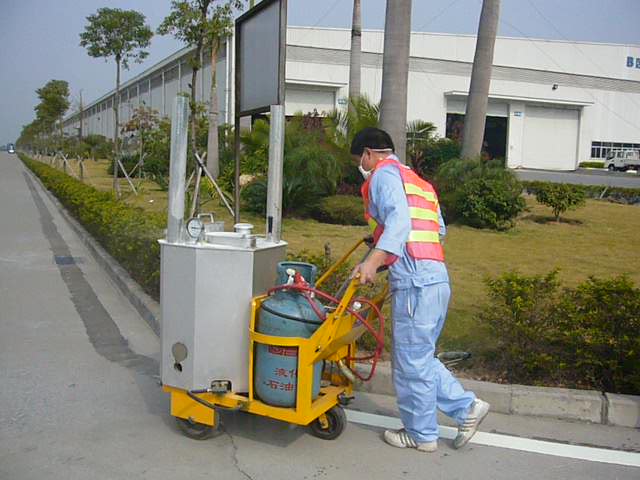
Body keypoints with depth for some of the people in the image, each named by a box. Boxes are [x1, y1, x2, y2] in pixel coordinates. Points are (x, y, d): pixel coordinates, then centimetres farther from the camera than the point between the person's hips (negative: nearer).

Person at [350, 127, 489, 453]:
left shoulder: (384, 174, 0)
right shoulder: (415, 179, 26)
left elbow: (399, 219, -19)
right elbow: (440, 229, 25)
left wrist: (374, 260, -31)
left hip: (414, 281, -9)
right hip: (436, 278, 9)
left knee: (412, 361, 3)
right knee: (420, 357, 19)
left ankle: (421, 434, 16)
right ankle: (466, 405, 20)